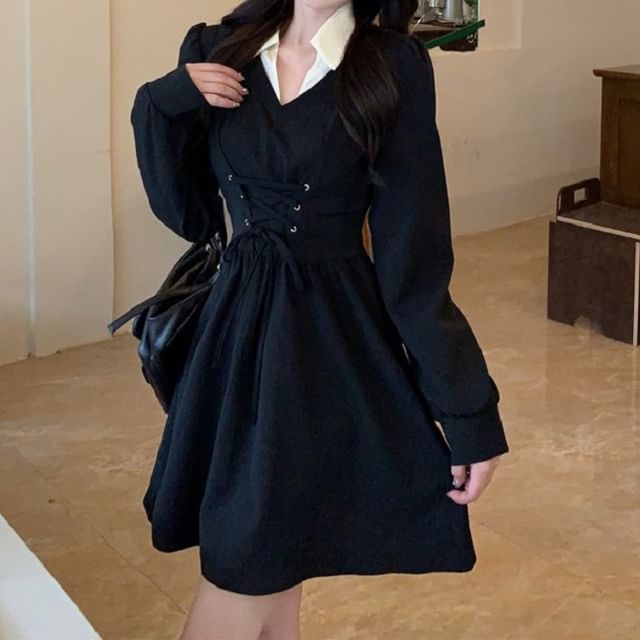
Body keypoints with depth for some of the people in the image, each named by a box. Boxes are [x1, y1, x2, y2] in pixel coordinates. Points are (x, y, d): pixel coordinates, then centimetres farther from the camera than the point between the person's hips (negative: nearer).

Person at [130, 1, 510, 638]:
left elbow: (413, 250, -7)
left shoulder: (393, 66, -7)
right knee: (264, 580, 11)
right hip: (236, 330, 4)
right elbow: (187, 214, 8)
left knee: (246, 585, -3)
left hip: (331, 343, -4)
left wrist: (470, 413, -9)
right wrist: (164, 104, -9)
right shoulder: (216, 52, 4)